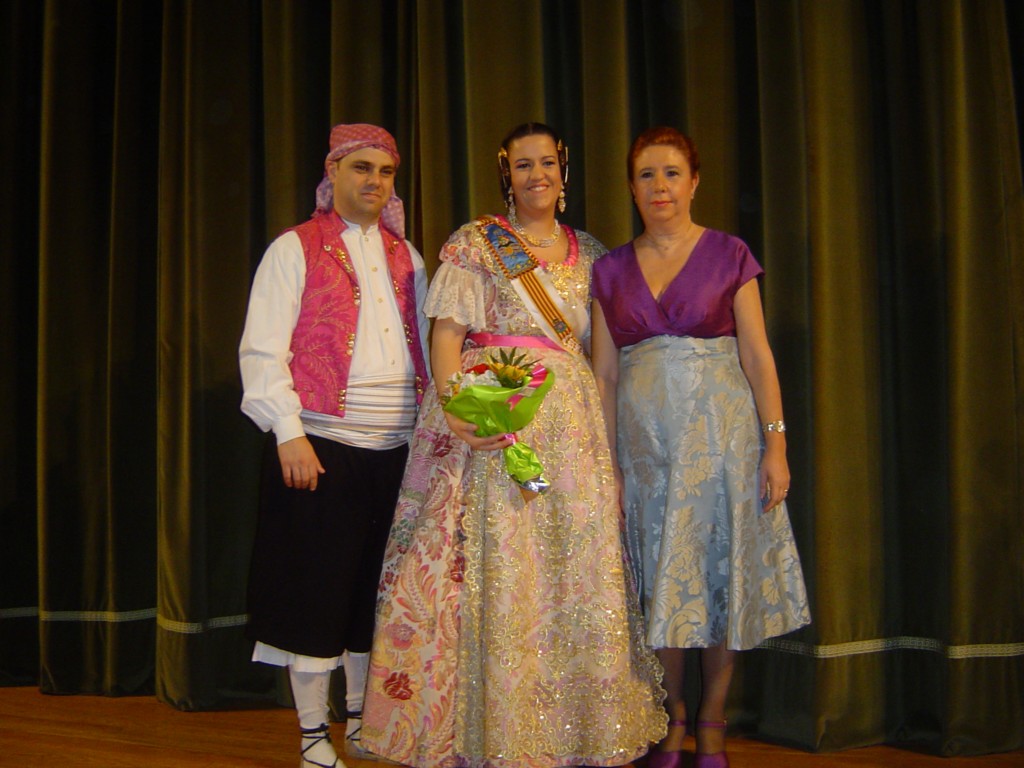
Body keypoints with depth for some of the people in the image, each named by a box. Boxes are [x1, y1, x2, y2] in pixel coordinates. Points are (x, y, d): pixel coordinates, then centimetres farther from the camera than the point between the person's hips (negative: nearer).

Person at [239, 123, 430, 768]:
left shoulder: (405, 255, 16)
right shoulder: (295, 250, 1)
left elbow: (427, 343, 17)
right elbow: (263, 351, -5)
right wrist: (288, 432, -14)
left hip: (398, 448, 5)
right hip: (321, 445, -5)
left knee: (377, 590, 12)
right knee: (317, 587, 1)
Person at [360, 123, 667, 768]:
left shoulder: (590, 252, 16)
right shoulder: (475, 243, 4)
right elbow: (446, 333, -4)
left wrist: (608, 425, 3)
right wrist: (453, 407, -20)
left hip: (573, 423, 4)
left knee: (578, 566, 3)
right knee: (495, 570, -5)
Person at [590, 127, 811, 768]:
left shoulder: (729, 254, 2)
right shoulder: (611, 270, 8)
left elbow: (758, 355, -2)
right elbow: (605, 372, 7)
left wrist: (776, 442, -9)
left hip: (721, 433, -2)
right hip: (644, 439, 2)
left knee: (721, 575, 2)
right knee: (659, 582, 7)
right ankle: (672, 717, 23)